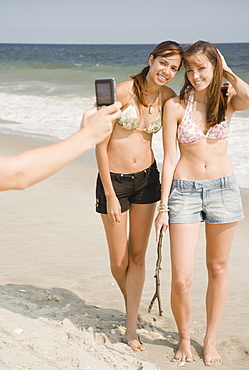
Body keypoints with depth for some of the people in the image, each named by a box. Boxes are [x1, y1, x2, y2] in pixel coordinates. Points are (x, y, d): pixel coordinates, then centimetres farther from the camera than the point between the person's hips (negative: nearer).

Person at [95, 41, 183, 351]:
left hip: (146, 178, 4)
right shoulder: (122, 92, -16)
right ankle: (132, 303, 37)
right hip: (113, 179, -4)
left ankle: (131, 328, 19)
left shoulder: (167, 97, -2)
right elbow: (101, 145, -13)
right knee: (118, 261, 6)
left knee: (137, 256, 8)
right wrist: (110, 195, -13)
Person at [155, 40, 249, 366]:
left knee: (218, 269, 12)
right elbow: (169, 159, -2)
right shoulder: (175, 106, -3)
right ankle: (184, 337, 21)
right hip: (185, 191, -2)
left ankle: (210, 340, 29)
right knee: (181, 279, -6)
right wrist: (163, 207, -4)